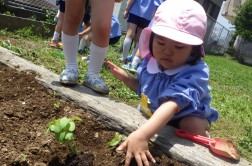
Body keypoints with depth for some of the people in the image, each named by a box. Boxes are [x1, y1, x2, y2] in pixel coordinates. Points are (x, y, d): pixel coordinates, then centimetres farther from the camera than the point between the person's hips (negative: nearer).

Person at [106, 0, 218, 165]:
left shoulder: (194, 73, -35)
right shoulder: (150, 61, -13)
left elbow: (172, 105, -53)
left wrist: (142, 134, -68)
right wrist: (126, 78, -9)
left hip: (185, 119, -6)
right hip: (151, 116, 7)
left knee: (195, 126, -34)